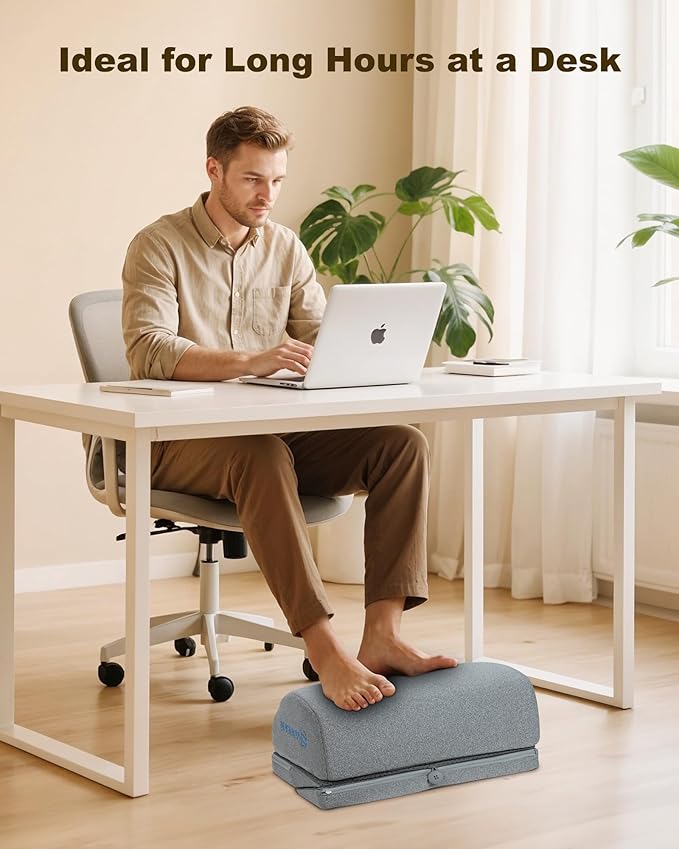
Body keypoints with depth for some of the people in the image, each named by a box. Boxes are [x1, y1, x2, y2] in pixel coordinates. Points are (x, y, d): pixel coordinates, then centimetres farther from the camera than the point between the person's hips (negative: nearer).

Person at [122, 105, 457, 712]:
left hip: (274, 432, 6)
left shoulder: (285, 249, 14)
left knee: (404, 444, -18)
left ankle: (382, 636, -27)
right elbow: (147, 351, -19)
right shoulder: (160, 246, -4)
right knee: (262, 456, -40)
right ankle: (326, 653, -45)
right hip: (181, 443, -5)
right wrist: (252, 360, -33)